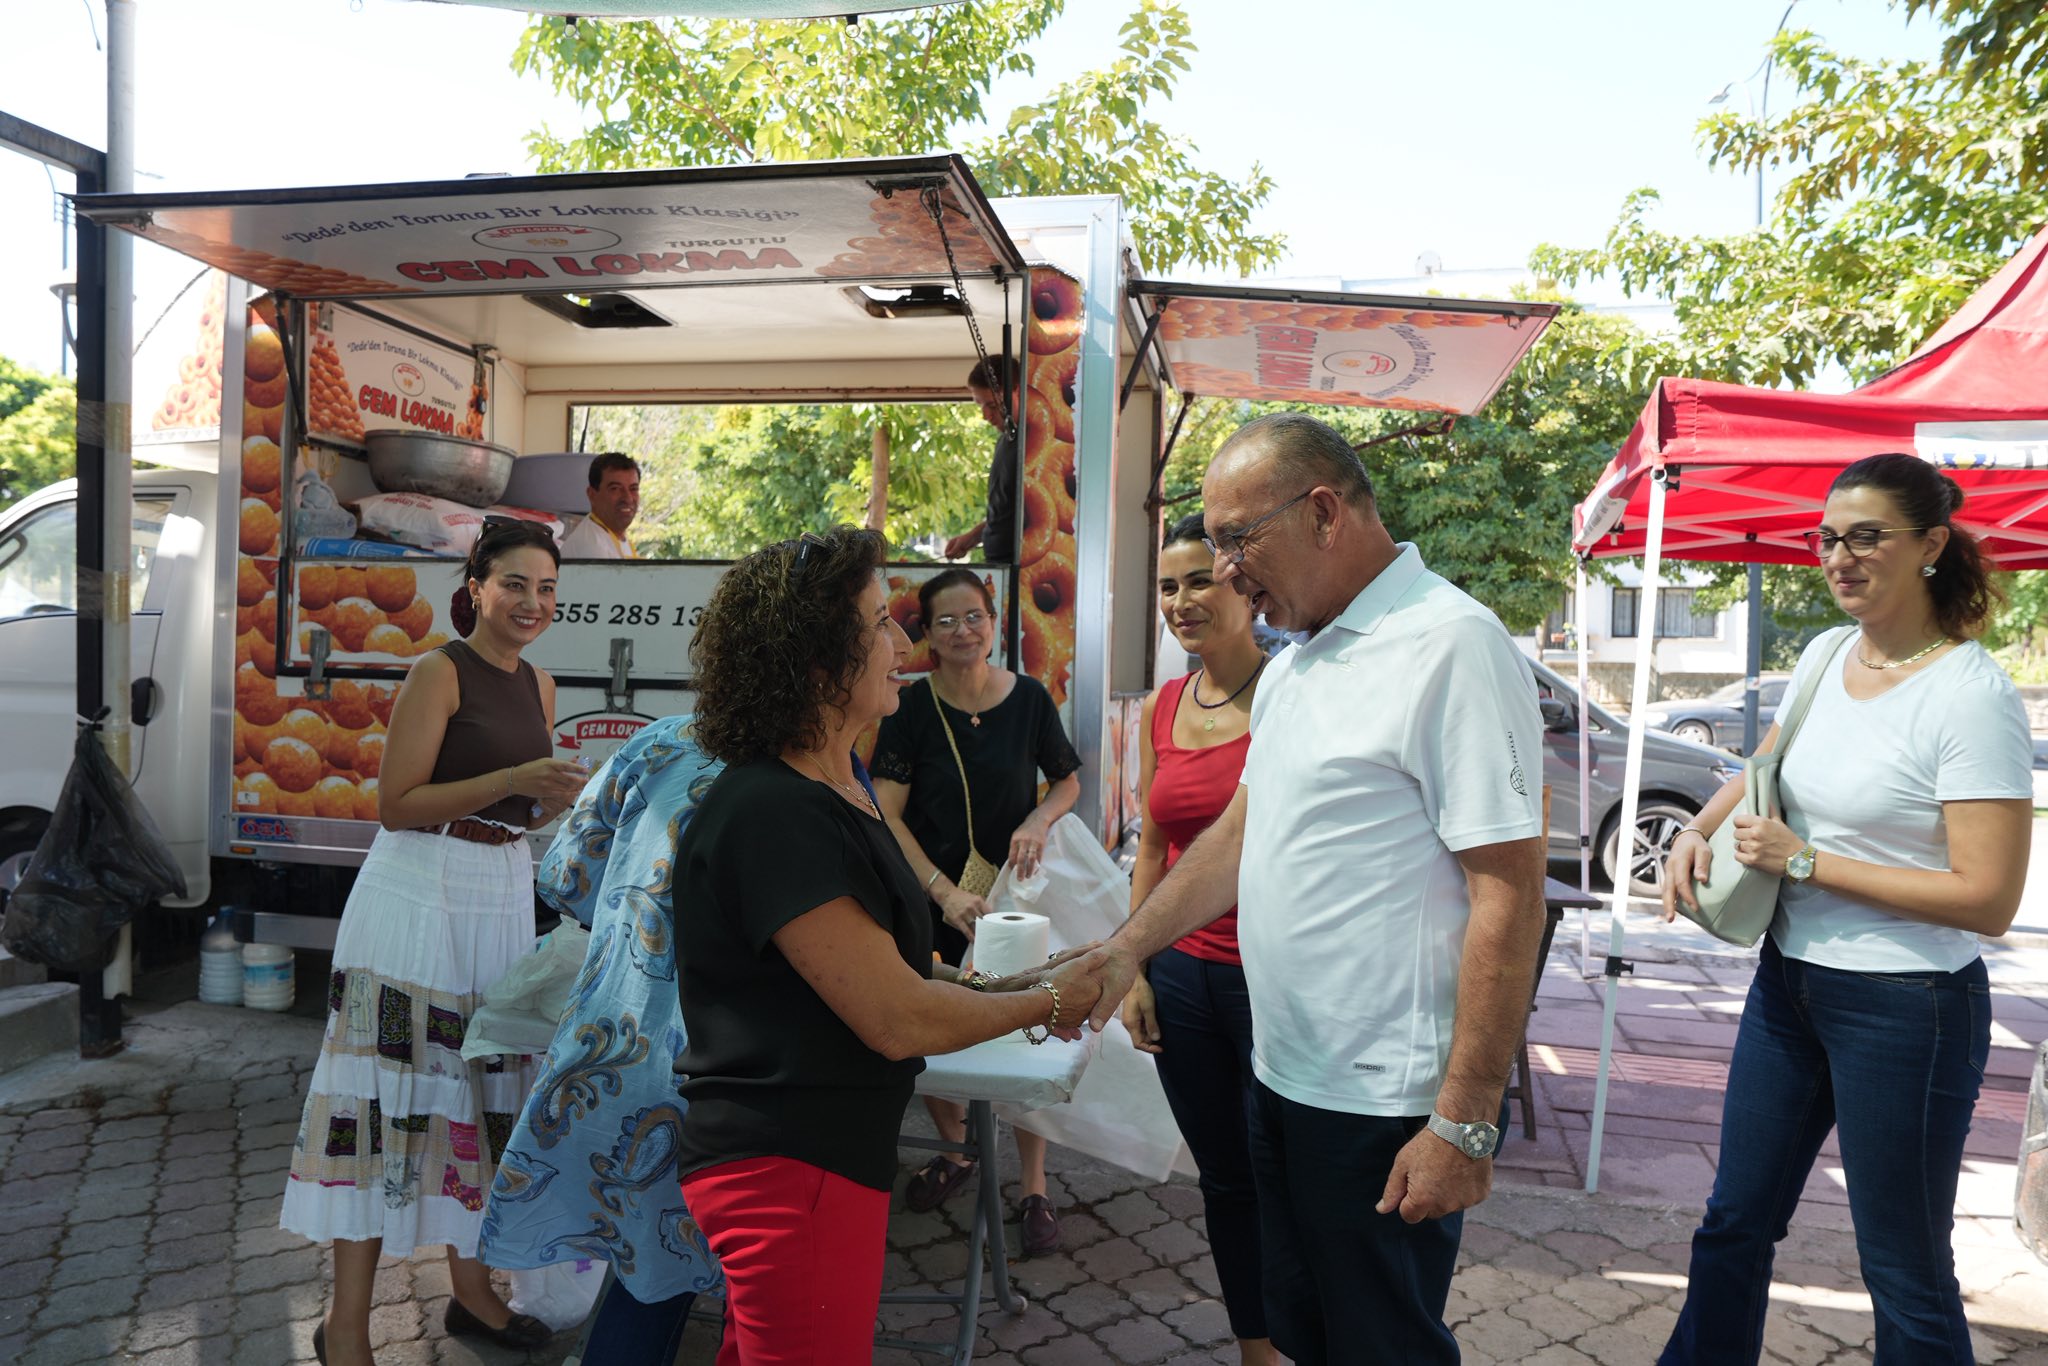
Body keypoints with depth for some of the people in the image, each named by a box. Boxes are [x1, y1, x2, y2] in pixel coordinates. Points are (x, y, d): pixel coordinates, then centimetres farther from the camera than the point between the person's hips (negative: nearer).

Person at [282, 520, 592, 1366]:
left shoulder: (538, 685, 12)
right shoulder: (440, 671, -9)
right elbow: (397, 804, -15)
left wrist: (555, 801, 1)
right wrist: (512, 779, -22)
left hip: (504, 897, 7)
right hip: (420, 892, -7)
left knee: (481, 1088, 14)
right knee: (393, 1095, -2)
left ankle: (471, 1288, 28)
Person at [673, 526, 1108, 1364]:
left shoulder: (837, 790, 10)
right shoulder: (770, 814, -23)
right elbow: (900, 1020, -22)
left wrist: (1019, 989, 2)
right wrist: (1047, 1002, -7)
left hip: (829, 1153, 10)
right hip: (789, 1168, -10)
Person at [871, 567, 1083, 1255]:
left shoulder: (1029, 698, -4)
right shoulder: (911, 707, -7)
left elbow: (1068, 781, 10)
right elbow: (888, 815, -9)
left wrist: (1039, 821, -11)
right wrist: (945, 891, -19)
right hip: (929, 897, 0)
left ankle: (1034, 1188, 17)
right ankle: (955, 1149, 36)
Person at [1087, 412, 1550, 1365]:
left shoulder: (1451, 646, -19)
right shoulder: (1292, 664, 10)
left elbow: (1509, 894, -22)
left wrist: (1465, 1122, -21)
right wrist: (1125, 952, 11)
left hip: (1385, 1107, -8)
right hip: (1283, 1073, 8)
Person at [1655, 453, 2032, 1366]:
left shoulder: (1970, 693, -18)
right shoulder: (1825, 655, 3)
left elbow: (1988, 899, -21)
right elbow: (1762, 772, 20)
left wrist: (1804, 859, -19)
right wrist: (1697, 832, 1)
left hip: (1905, 1007, -7)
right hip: (1789, 980, 7)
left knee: (1904, 1272, 10)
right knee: (1735, 1223, 18)